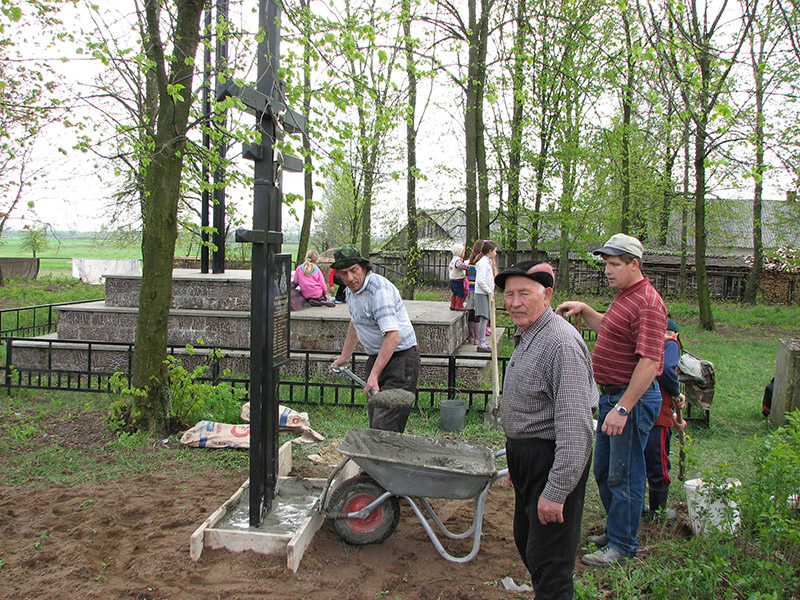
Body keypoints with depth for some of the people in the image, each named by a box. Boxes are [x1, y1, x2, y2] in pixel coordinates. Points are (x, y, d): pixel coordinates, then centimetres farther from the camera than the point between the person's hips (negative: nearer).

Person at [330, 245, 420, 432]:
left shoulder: (379, 289, -22)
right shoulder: (351, 290, 8)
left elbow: (393, 337, -31)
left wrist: (373, 376, -35)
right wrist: (345, 356, 37)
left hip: (400, 359, -9)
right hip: (376, 357, 9)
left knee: (385, 427, -16)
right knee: (375, 423, 9)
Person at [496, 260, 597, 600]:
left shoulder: (561, 343, -23)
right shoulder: (526, 336, 10)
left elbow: (574, 424, -27)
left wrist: (556, 492, -27)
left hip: (552, 459, -10)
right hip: (526, 454, 10)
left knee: (548, 558, 0)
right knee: (526, 541, 22)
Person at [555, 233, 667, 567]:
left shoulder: (646, 303, -19)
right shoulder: (624, 297, 14)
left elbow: (649, 363, -26)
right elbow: (608, 328, 34)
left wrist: (623, 408, -28)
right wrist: (584, 310, 15)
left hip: (634, 398, -10)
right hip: (612, 395, 10)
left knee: (624, 476, 0)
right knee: (604, 472, 18)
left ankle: (622, 546, 13)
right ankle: (614, 531, 33)